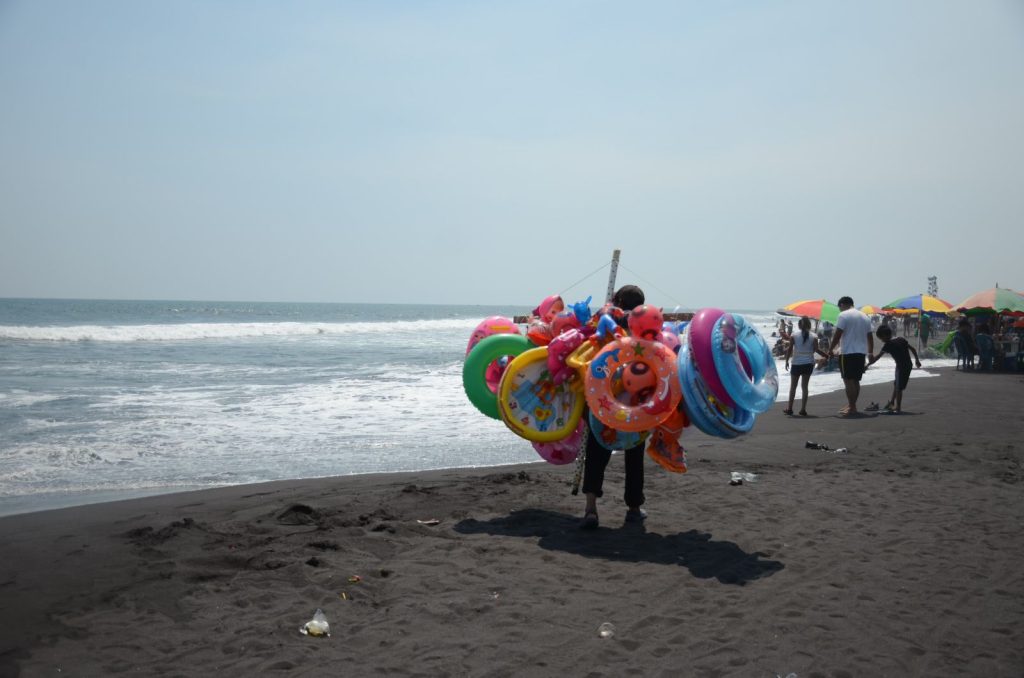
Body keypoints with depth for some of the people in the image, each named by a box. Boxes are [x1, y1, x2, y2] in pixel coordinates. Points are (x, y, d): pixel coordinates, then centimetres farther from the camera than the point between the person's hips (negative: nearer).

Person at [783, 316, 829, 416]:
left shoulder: (794, 336, -5)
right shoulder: (814, 336, -4)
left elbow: (789, 350, -6)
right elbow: (816, 350, -11)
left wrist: (787, 361, 3)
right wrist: (827, 355, -1)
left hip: (796, 364, -1)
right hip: (808, 364, 1)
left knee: (793, 386, 11)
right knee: (804, 386, 7)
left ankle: (789, 408, 12)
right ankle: (803, 409, 3)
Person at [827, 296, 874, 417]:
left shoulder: (844, 315, -7)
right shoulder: (865, 317, 16)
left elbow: (837, 334, -13)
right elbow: (870, 337, 19)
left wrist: (830, 349, -4)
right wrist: (870, 353, 26)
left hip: (848, 353, -8)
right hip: (861, 353, 8)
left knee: (848, 380, -6)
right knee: (855, 380, 14)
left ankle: (852, 408, -8)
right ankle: (851, 406, 21)